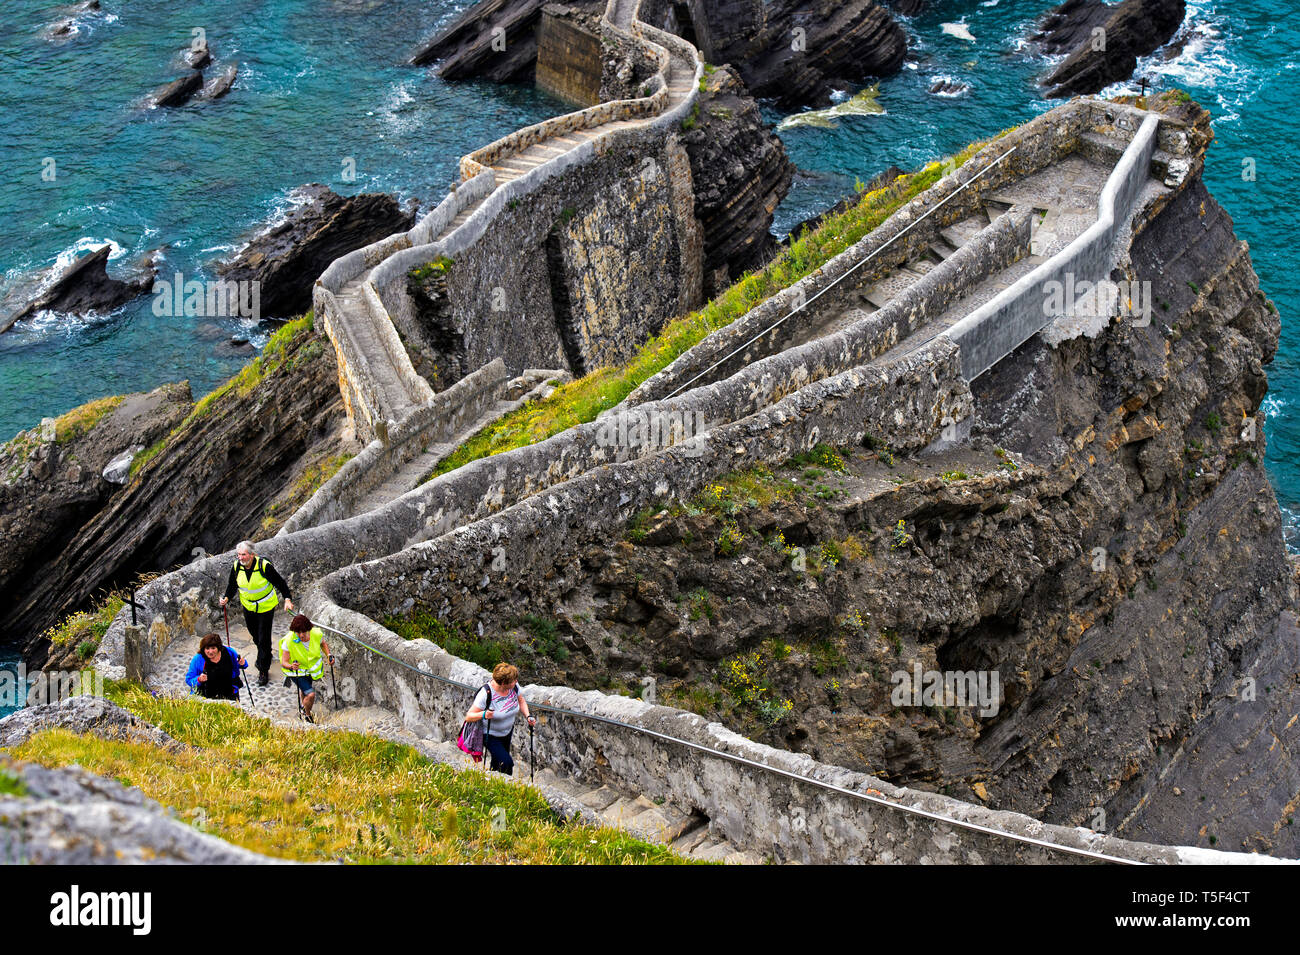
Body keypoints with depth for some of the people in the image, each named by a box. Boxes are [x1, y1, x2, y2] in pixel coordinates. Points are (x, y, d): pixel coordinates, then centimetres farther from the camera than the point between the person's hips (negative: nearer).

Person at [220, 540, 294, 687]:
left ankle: (264, 670, 11)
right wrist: (226, 598, -11)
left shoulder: (264, 566, -26)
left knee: (263, 639, -2)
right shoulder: (236, 567, -13)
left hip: (266, 607, -5)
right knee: (255, 635, 22)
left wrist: (287, 599, -27)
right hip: (248, 607, 5)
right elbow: (232, 585, 5)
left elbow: (280, 582, -17)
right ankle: (264, 655, 51)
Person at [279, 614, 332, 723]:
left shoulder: (316, 634, -23)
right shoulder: (289, 641, -32)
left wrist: (329, 655, -14)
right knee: (311, 695, -18)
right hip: (298, 672, -4)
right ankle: (307, 716, 13)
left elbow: (323, 644, 2)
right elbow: (283, 662, -25)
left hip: (313, 668, 4)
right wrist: (291, 667, -46)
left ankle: (304, 708, 60)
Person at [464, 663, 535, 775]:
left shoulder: (514, 686, -15)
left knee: (498, 761, 21)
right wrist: (483, 715, -47)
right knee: (506, 763, -16)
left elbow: (521, 700, 8)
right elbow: (468, 717, -28)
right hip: (490, 734, -6)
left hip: (507, 732, 6)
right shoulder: (486, 694, -33)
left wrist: (528, 716, -9)